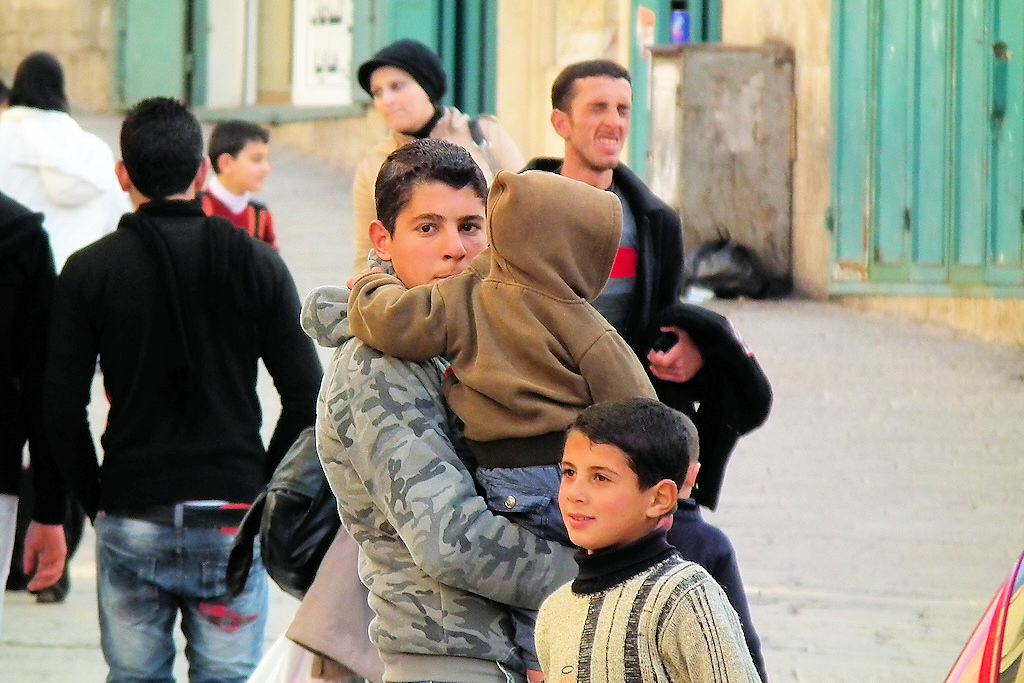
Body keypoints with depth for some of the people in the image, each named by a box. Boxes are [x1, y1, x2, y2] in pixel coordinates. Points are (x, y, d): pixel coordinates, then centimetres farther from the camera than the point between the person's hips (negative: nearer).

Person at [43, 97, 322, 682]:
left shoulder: (89, 271, -2)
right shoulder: (258, 265, 1)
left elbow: (63, 409, -4)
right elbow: (306, 397, -2)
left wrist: (96, 500, 8)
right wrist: (264, 491, 9)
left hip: (130, 523, 0)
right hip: (233, 521, 0)